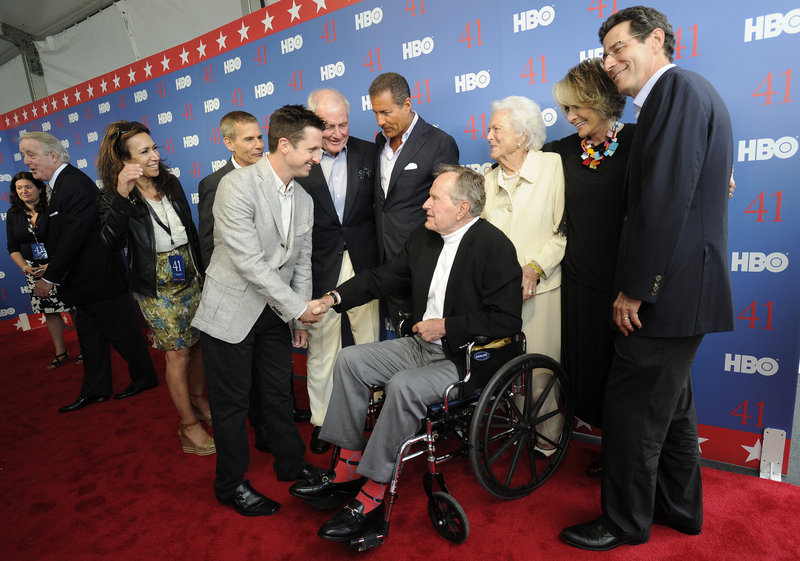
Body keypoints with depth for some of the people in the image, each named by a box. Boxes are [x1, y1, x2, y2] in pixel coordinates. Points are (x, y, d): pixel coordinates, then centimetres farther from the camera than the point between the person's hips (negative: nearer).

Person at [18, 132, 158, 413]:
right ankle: (95, 390, 28)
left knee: (121, 331, 4)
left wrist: (50, 278, -18)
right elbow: (59, 236, 16)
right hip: (86, 281, 10)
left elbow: (72, 238, -24)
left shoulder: (75, 185, -19)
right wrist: (51, 269, 8)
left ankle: (145, 378, 21)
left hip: (100, 277, -10)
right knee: (89, 336, 16)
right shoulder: (63, 183, 12)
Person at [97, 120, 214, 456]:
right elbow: (112, 243, -24)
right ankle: (189, 426, 16)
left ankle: (198, 400, 34)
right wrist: (121, 196, -33)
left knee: (197, 342, 11)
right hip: (157, 286, -5)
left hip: (190, 276, 5)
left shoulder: (171, 184, 6)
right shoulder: (114, 197, -8)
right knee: (178, 353, 1)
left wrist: (202, 270, 13)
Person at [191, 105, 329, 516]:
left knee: (279, 393, 18)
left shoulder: (304, 201, 4)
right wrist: (297, 308, -21)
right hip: (231, 311, -6)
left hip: (275, 312, 6)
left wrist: (301, 316, 5)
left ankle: (291, 464, 39)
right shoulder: (237, 185, -19)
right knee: (231, 402, 8)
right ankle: (231, 485, 30)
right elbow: (249, 262, -24)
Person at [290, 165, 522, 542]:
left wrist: (446, 326, -20)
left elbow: (508, 320, -20)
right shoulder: (423, 238, 5)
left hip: (465, 359, -8)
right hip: (421, 344, 8)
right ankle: (348, 467, 7)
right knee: (350, 360, -2)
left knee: (403, 385, -31)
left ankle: (371, 498, -12)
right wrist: (335, 298, 0)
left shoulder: (494, 247, -17)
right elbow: (383, 277, 11)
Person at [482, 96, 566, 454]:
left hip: (540, 288, -4)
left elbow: (566, 230, -6)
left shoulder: (553, 167, -3)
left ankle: (547, 434, 24)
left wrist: (535, 267, -15)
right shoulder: (488, 180, 13)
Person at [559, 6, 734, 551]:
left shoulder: (680, 88, -12)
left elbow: (666, 200, -22)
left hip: (670, 290, -10)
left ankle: (625, 522, 21)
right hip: (680, 287, 10)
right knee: (670, 403, 20)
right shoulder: (680, 93, 19)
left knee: (632, 409, 2)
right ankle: (680, 508, 38)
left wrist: (634, 289, -18)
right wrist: (637, 283, 14)